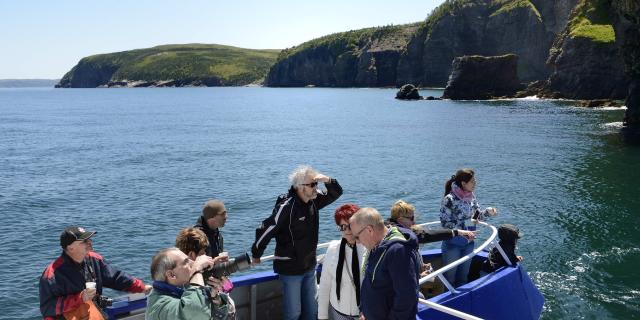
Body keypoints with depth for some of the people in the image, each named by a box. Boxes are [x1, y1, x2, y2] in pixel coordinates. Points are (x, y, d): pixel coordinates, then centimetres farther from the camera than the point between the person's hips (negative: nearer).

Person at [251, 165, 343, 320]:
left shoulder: (313, 201, -2)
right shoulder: (286, 206, -24)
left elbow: (337, 192, 8)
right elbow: (265, 231, -20)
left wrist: (327, 180, -13)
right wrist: (256, 255, -8)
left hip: (310, 266, 7)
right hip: (290, 268, -7)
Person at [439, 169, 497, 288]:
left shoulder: (471, 197, -2)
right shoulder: (449, 199, -22)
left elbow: (477, 215, 6)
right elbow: (445, 222, -19)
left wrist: (488, 212, -13)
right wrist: (462, 231, -23)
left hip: (469, 242, 6)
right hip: (453, 243, -6)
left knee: (463, 276, 21)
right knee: (449, 276, 8)